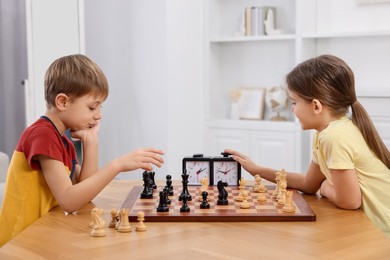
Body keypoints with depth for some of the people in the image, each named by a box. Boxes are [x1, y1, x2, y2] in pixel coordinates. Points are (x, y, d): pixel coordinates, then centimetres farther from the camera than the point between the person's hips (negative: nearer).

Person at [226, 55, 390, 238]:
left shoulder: (334, 137, -24)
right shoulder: (325, 132, 4)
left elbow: (348, 201, -22)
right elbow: (309, 184, 13)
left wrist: (326, 188, -2)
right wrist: (257, 170, 14)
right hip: (372, 225, 7)